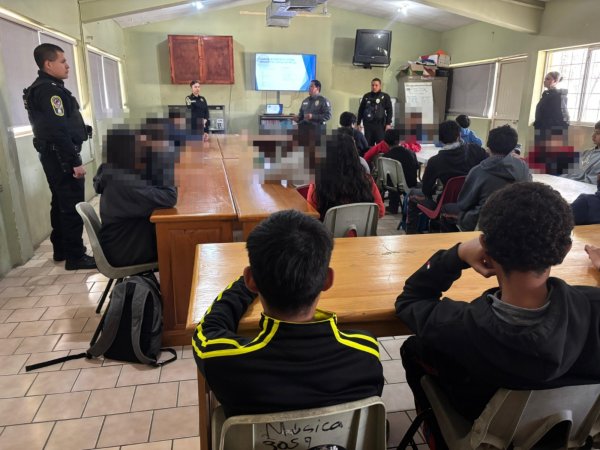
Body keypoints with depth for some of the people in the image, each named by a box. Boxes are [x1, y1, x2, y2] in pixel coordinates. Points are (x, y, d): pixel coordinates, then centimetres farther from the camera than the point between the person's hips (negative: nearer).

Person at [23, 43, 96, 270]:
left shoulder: (41, 88, 17)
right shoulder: (50, 90, -16)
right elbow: (59, 131, -24)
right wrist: (75, 162, -23)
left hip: (53, 156, 11)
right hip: (61, 157, -11)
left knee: (60, 204, 16)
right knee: (73, 207, -6)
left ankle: (61, 250, 26)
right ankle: (75, 256, -1)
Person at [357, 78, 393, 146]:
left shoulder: (385, 97, 5)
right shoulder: (366, 96, 12)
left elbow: (389, 111, 2)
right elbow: (361, 110, 15)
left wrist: (388, 123, -8)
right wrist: (358, 123, 10)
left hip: (380, 125, -2)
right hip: (368, 125, 3)